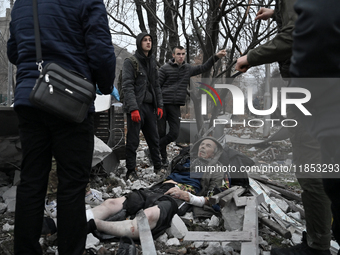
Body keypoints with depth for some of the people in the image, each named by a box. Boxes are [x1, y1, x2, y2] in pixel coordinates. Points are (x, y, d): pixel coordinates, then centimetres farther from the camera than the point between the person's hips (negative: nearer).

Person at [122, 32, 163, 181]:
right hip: (136, 106, -6)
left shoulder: (152, 62, 17)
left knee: (154, 138, 10)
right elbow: (127, 86, -12)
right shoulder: (131, 61, -5)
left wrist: (159, 105, 12)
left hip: (149, 106, 6)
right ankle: (131, 171, 7)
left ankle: (158, 167, 20)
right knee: (133, 141, -2)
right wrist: (133, 108, -20)